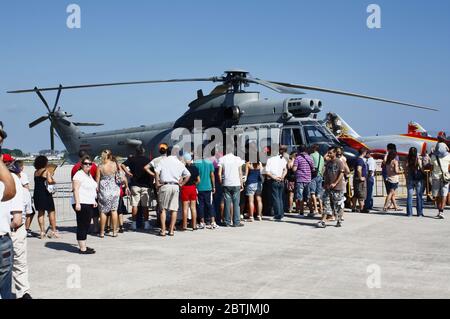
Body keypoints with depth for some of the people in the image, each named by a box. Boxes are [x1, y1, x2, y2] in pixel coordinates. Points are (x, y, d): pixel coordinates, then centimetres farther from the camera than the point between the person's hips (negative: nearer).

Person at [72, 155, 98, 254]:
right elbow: (75, 189, -18)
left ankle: (83, 246, 20)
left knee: (86, 226, 12)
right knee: (82, 226, -7)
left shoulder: (89, 175, 19)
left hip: (89, 204, 10)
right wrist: (77, 203, -25)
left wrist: (94, 200, 25)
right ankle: (83, 249, -6)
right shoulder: (79, 174, -10)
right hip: (82, 204, -10)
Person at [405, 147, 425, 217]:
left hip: (409, 179, 2)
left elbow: (406, 171, 0)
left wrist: (406, 180, 9)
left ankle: (409, 212, 7)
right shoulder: (418, 160, -9)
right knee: (419, 196, 5)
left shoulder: (407, 161, -3)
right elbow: (422, 169, -8)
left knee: (409, 196, 7)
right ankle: (419, 212, 6)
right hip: (418, 179, -2)